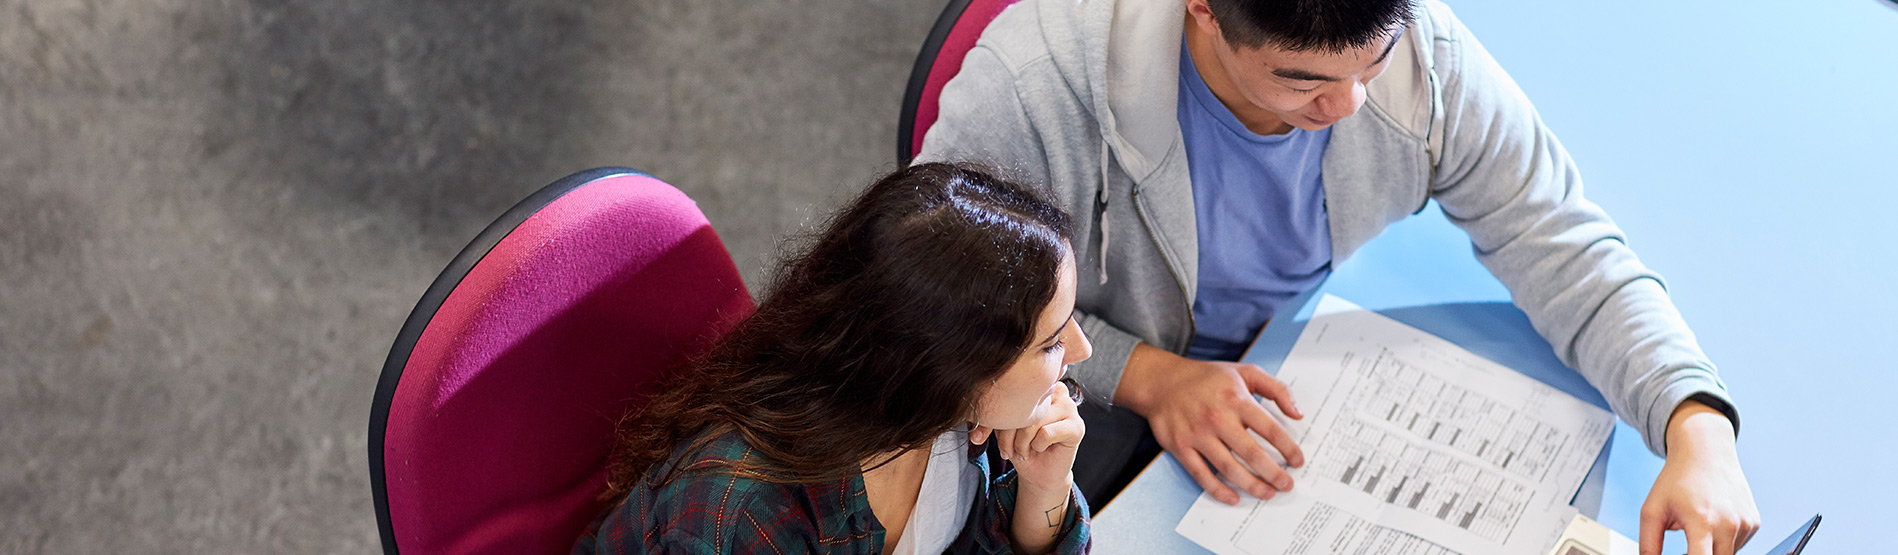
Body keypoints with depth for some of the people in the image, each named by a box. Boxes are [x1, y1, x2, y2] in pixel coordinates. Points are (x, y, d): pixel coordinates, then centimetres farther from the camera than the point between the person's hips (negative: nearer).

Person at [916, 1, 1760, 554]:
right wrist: (1143, 374, -30)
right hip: (1087, 387, -3)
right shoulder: (1035, 82, -35)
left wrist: (1698, 431, -31)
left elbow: (1565, 248, -15)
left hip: (1285, 365, 4)